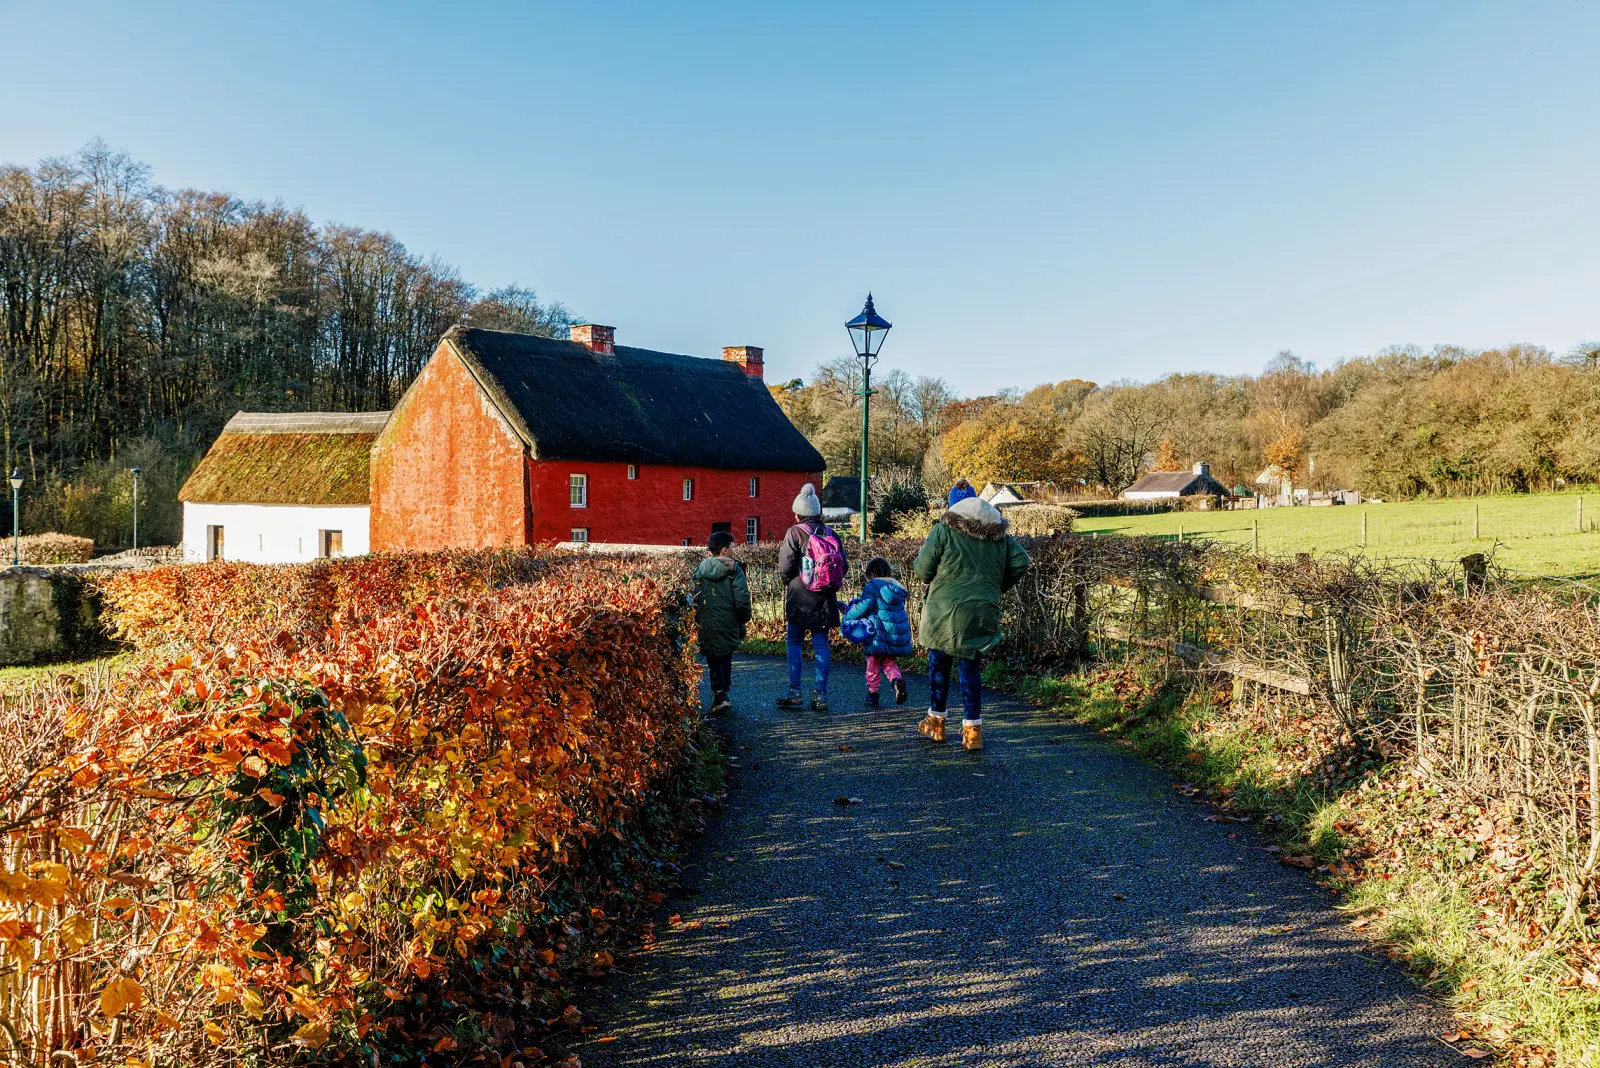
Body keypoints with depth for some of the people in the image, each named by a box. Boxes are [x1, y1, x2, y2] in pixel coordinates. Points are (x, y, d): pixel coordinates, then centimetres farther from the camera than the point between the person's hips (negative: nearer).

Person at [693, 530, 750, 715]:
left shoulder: (701, 569, 1)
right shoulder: (734, 569, -9)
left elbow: (694, 597, 1)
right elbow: (742, 598, -13)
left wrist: (697, 620, 11)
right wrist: (745, 618, 3)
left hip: (707, 623, 1)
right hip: (729, 622, -1)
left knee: (713, 660, 7)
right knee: (726, 658, 16)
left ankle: (719, 696, -7)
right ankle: (723, 693, 21)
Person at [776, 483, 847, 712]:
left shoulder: (795, 532, -8)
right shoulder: (831, 533, 5)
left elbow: (785, 567, -10)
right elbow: (844, 565, 5)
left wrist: (788, 581, 10)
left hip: (800, 598, -4)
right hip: (825, 600, 4)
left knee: (794, 643, 8)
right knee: (821, 644, 7)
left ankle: (795, 691, 5)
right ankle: (821, 694, 4)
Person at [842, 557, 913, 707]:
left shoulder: (871, 587, -9)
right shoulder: (898, 587, 12)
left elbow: (864, 607, -17)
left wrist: (848, 616, -1)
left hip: (878, 634, -5)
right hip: (898, 634, 5)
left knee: (873, 664, 11)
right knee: (889, 662, 18)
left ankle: (872, 694, 14)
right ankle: (897, 680, -10)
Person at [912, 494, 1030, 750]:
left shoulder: (943, 531, -3)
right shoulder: (1001, 536, 8)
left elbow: (923, 570, -7)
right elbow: (1021, 562, 2)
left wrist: (920, 554, 16)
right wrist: (997, 587, 13)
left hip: (944, 612, -2)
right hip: (983, 613, 3)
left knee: (939, 665, 14)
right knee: (971, 669, 9)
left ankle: (936, 722, 24)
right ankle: (973, 729, 6)